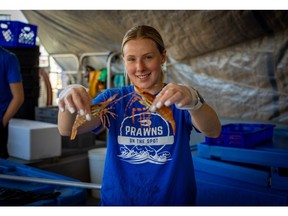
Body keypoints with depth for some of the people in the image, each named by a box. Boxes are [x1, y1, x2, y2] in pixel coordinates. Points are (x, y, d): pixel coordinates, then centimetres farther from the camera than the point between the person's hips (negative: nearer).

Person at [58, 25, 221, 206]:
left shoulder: (179, 99, -8)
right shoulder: (113, 99, -4)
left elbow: (214, 131, -26)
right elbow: (68, 130, -16)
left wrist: (193, 101, -46)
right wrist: (70, 102, -38)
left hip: (173, 200, -1)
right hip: (118, 200, 1)